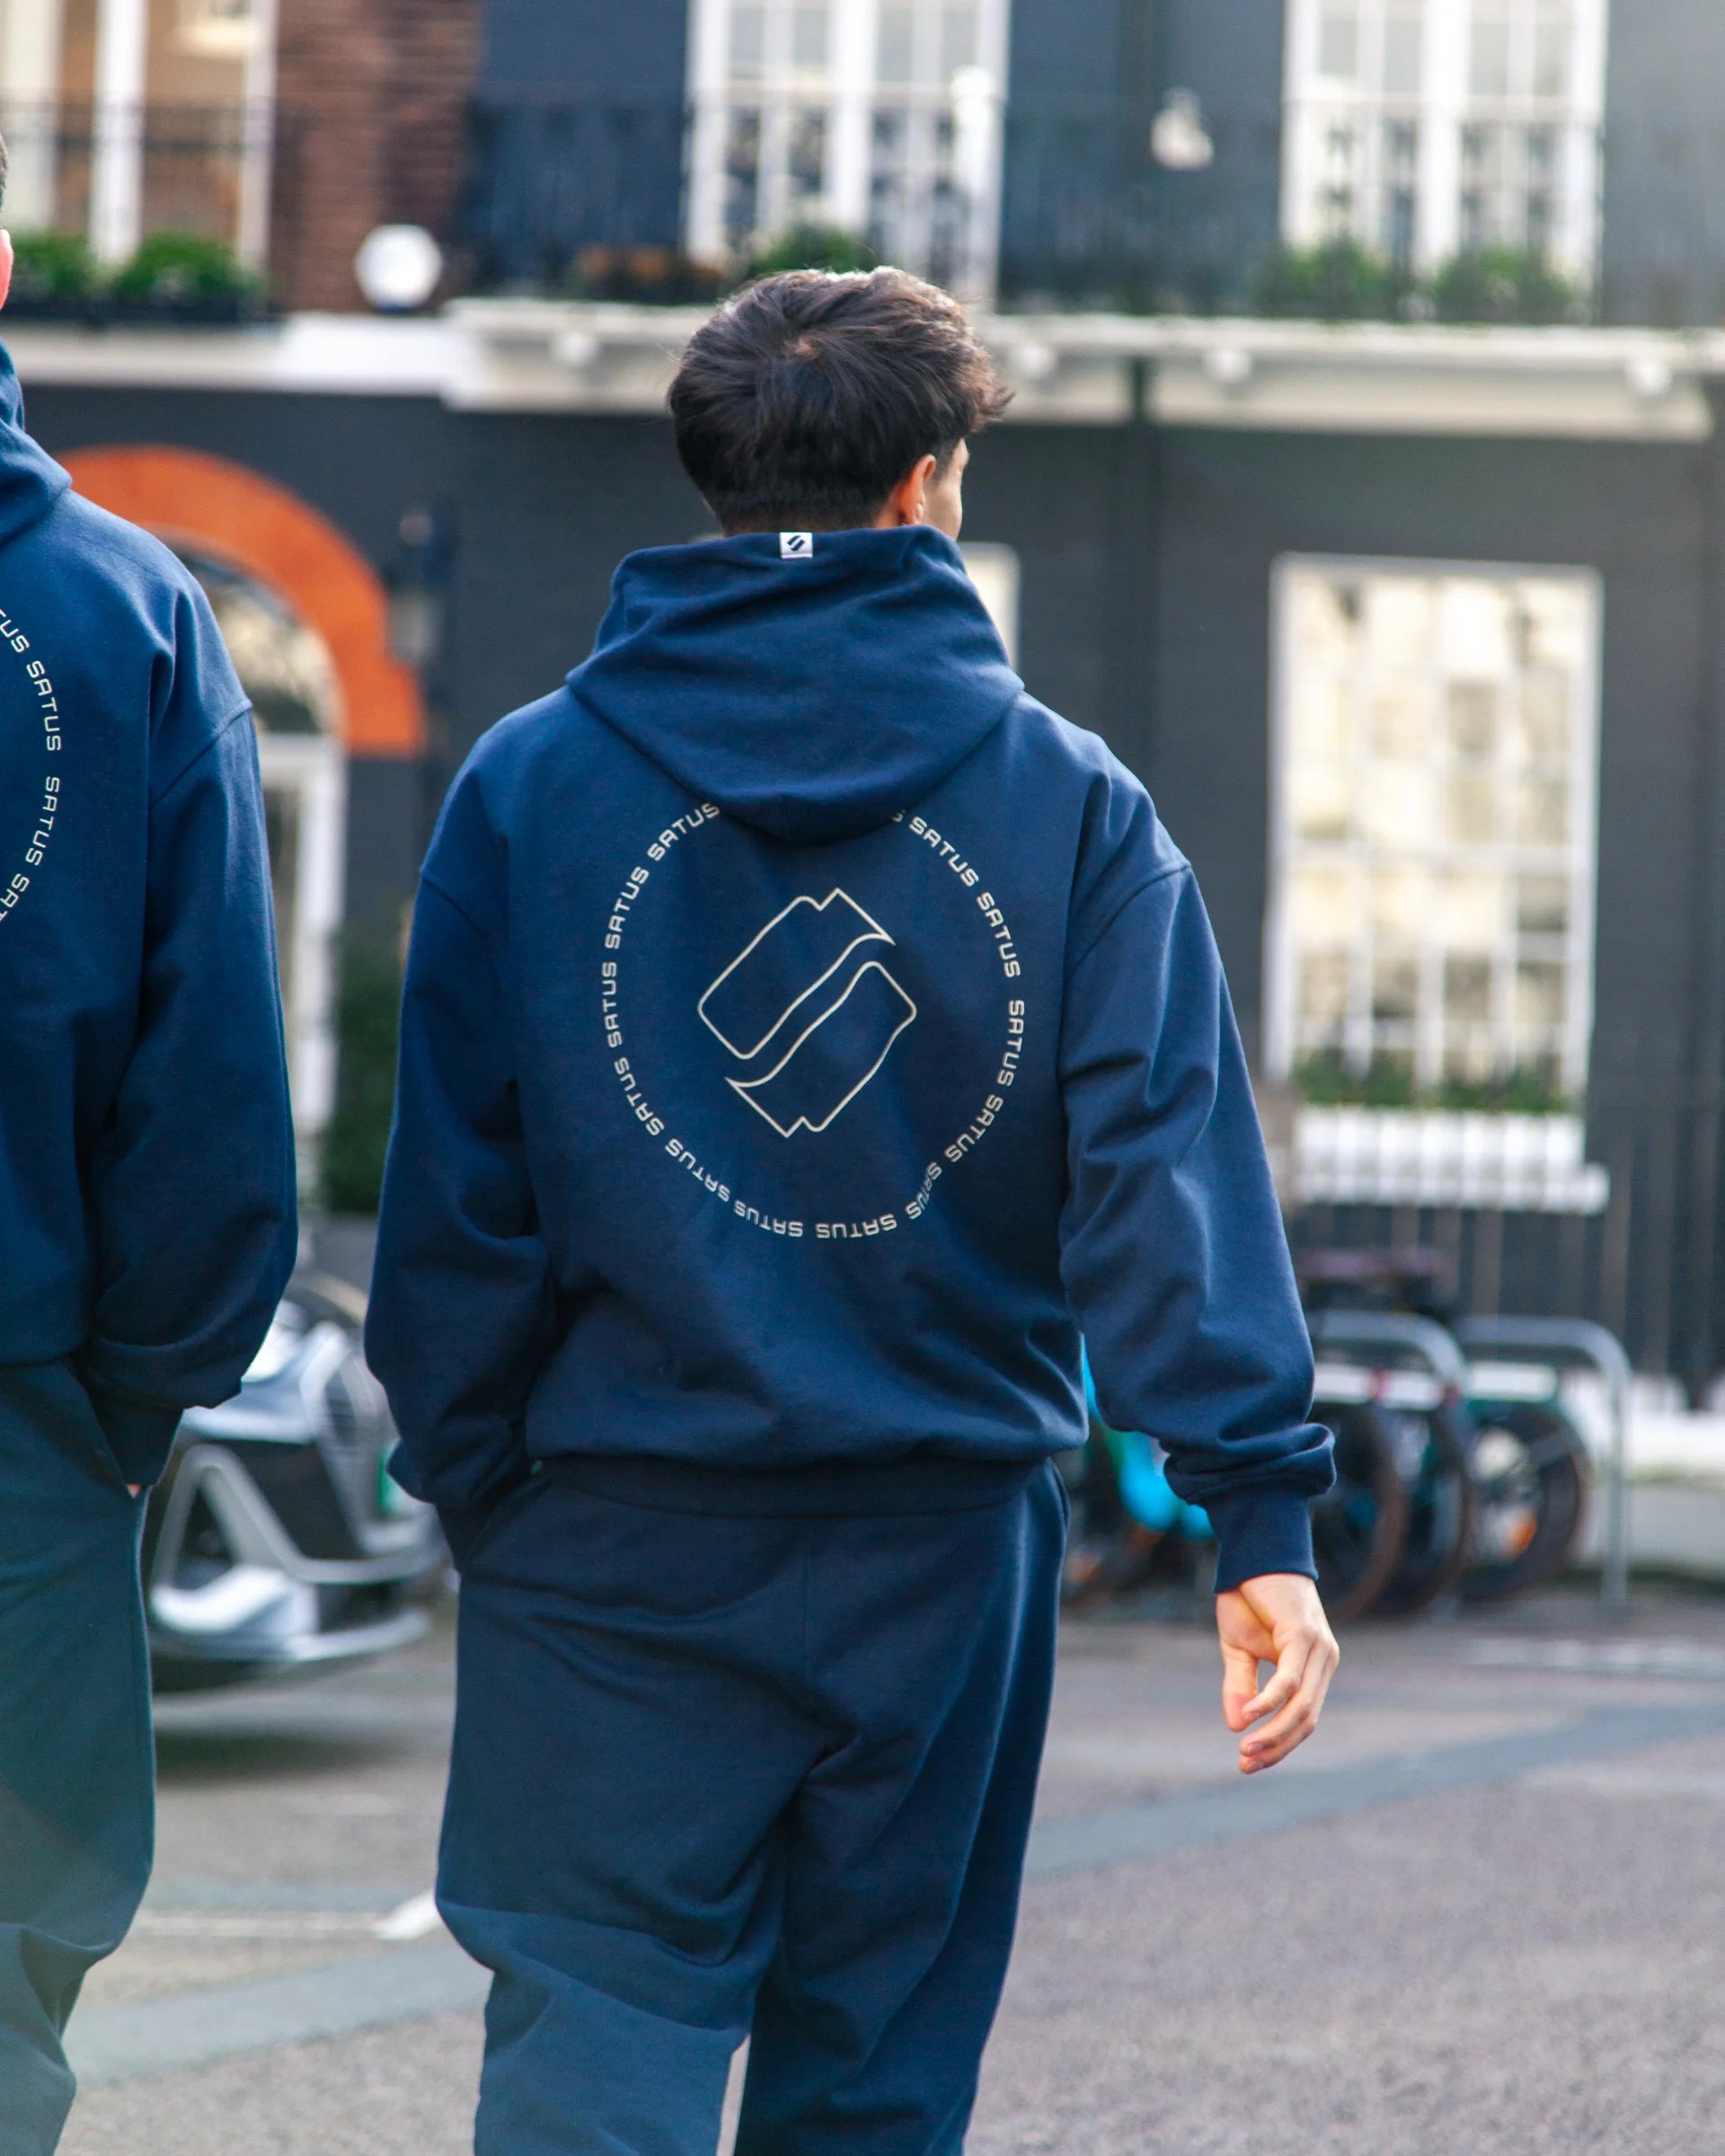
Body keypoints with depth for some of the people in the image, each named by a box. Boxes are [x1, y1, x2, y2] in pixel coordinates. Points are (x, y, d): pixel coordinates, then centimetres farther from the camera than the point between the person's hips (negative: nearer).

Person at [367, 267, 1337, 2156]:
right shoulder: (1071, 803, 0)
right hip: (945, 1542, 1)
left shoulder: (529, 783, 0)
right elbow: (1169, 1164, -8)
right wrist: (1259, 1503, -11)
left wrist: (465, 1473, 8)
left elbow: (453, 1185, -1)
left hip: (616, 1552, -1)